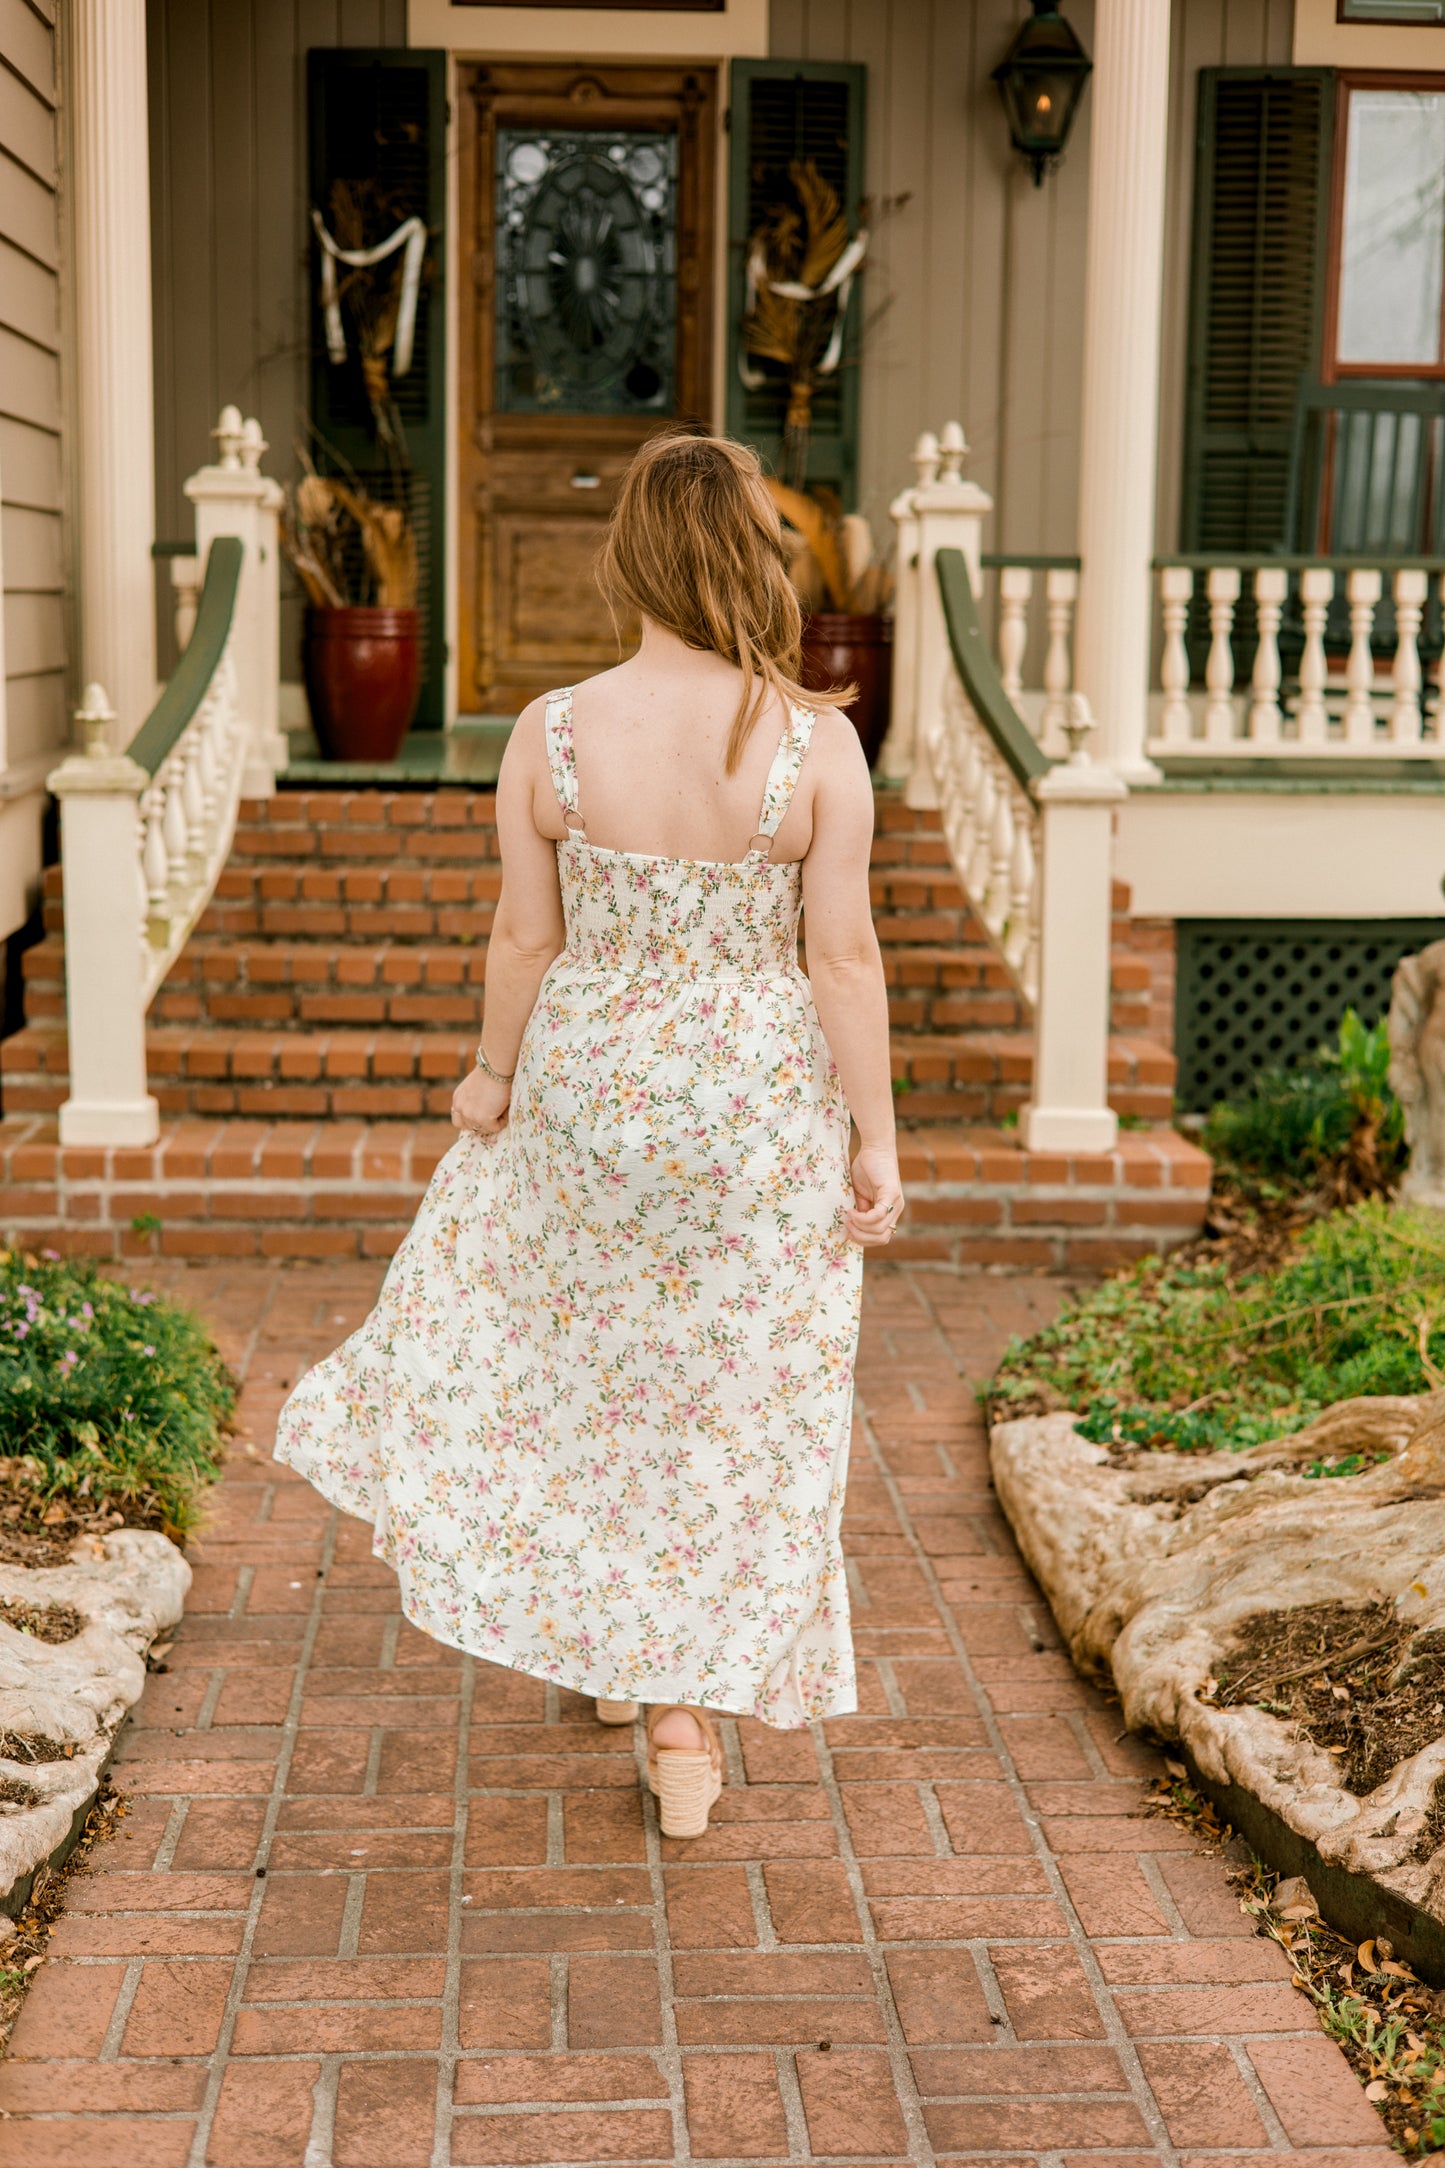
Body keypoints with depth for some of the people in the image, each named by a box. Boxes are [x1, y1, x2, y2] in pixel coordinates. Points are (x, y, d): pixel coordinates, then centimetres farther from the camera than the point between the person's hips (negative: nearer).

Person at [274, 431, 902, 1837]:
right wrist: (877, 1141, -4)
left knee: (566, 1366, 26)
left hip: (589, 1096, 1)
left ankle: (589, 1635, 38)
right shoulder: (818, 744, -14)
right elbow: (845, 955, -12)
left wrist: (491, 1075, 11)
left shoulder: (552, 734, -12)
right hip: (760, 1115, 0)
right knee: (728, 1413, 12)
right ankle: (685, 1729, 20)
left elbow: (526, 937, -6)